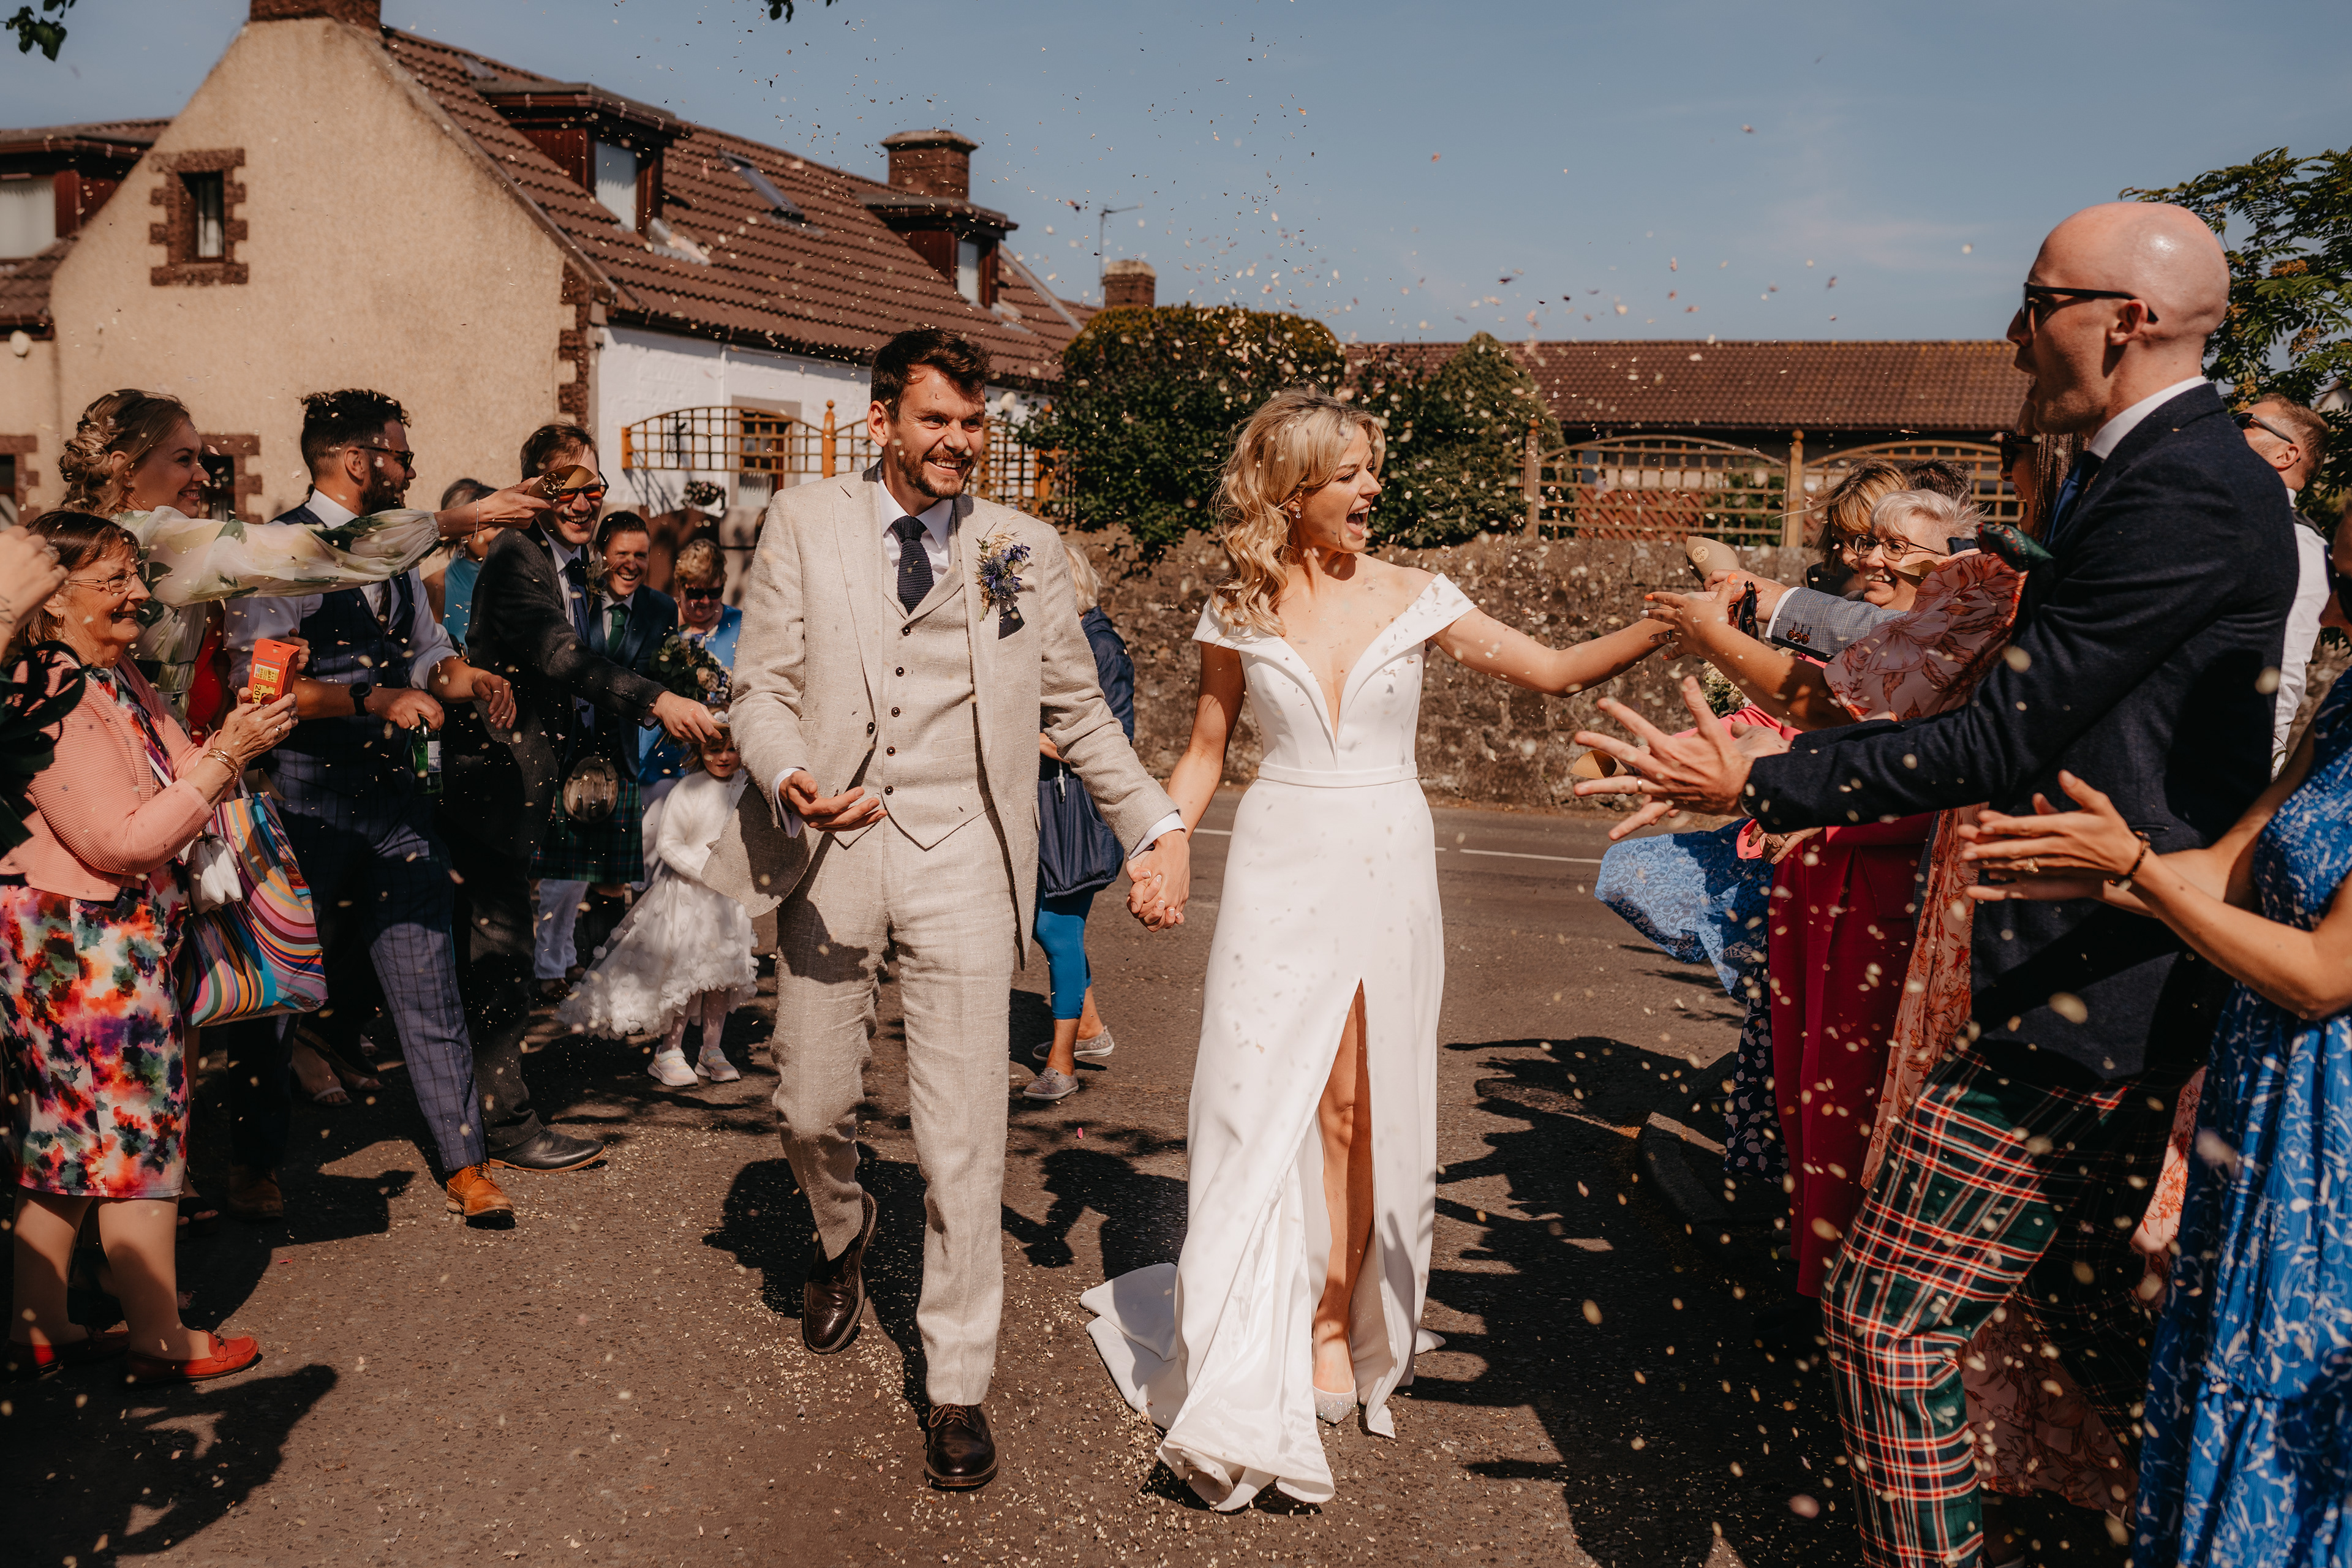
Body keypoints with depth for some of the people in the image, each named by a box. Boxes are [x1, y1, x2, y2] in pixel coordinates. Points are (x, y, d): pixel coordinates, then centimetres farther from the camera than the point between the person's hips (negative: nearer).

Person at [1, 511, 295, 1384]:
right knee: (137, 1133, 0)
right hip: (86, 943, -10)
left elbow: (172, 786, 18)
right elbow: (120, 841, -23)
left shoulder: (117, 676, 11)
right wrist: (225, 756, -22)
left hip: (120, 939, 10)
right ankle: (161, 1340, 13)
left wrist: (235, 742, 1)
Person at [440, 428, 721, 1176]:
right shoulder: (516, 559, -16)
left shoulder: (571, 566, 14)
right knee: (500, 952, -3)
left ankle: (473, 1105, 29)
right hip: (491, 775, -9)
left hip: (521, 782, 10)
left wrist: (584, 756, 15)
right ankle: (507, 1123, 6)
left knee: (488, 953, 17)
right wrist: (653, 701, -42)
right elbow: (561, 655, -32)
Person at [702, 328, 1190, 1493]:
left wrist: (1158, 828, 0)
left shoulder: (1025, 549, 7)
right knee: (811, 1106, 12)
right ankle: (840, 1238, 47)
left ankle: (957, 1385, 15)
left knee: (963, 1137, -1)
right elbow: (762, 685, 1)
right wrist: (790, 778, -20)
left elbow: (1077, 710, 10)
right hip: (830, 846, 1)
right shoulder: (804, 523, 6)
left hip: (960, 858, -1)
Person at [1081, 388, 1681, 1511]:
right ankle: (1240, 1396, 0)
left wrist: (1671, 622, -9)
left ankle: (1334, 1331, 23)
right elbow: (1206, 751, 10)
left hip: (1387, 874, 1)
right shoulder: (1240, 612, 2)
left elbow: (1555, 671, 2)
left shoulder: (1413, 599, 2)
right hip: (1280, 872, -1)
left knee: (1363, 1111, 5)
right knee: (1263, 1110, -6)